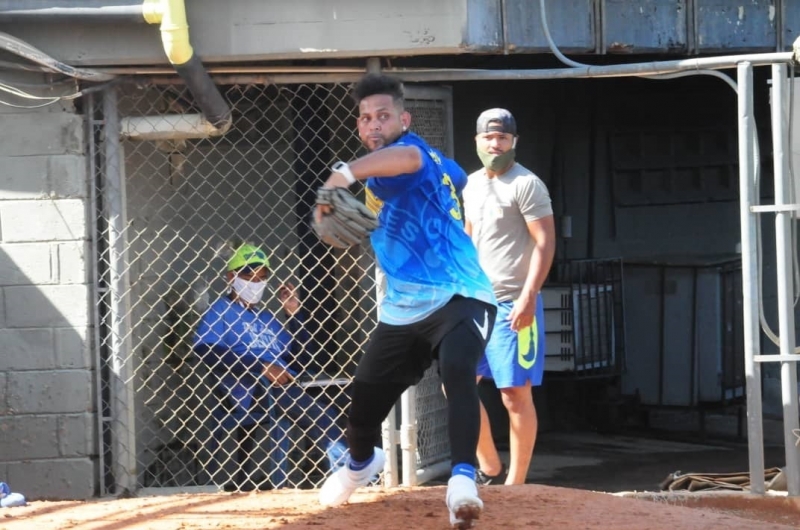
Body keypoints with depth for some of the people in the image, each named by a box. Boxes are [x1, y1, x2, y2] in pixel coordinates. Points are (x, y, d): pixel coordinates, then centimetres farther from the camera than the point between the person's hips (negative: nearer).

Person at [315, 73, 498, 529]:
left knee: (457, 372, -38)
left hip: (459, 298, -9)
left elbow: (409, 157, -44)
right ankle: (362, 463, 45)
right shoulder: (400, 170, 12)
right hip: (402, 309, 9)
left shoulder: (414, 149, -15)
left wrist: (345, 174, -56)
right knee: (363, 406, 12)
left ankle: (463, 479, -48)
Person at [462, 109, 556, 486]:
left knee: (516, 396, -5)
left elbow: (545, 242, -15)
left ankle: (515, 485, -2)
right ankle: (490, 470, 17)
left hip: (514, 305, -8)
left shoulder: (526, 184, -10)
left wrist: (528, 297, -23)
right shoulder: (472, 185, 14)